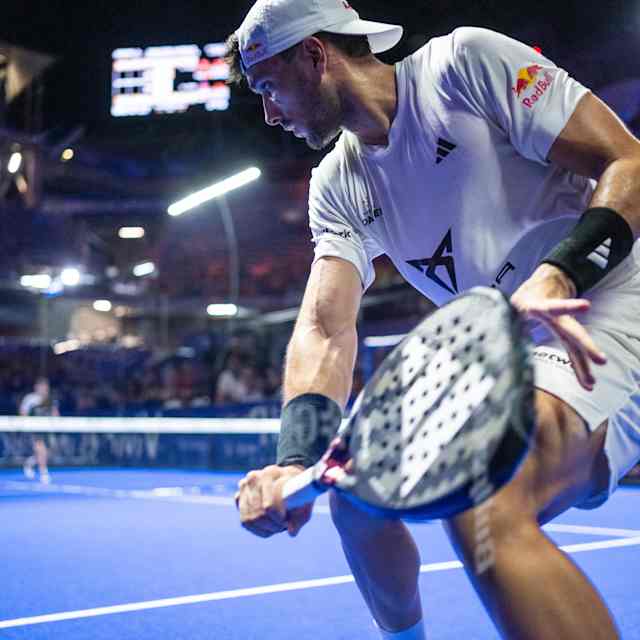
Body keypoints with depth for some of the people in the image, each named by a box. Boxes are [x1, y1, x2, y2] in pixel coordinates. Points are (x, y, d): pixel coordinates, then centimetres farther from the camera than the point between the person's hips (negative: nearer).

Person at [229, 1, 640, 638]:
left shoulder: (465, 60, -10)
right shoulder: (338, 186, 7)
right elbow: (326, 328, -7)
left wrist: (557, 274, -31)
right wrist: (297, 458, -25)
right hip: (500, 355, 7)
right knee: (357, 493, 10)